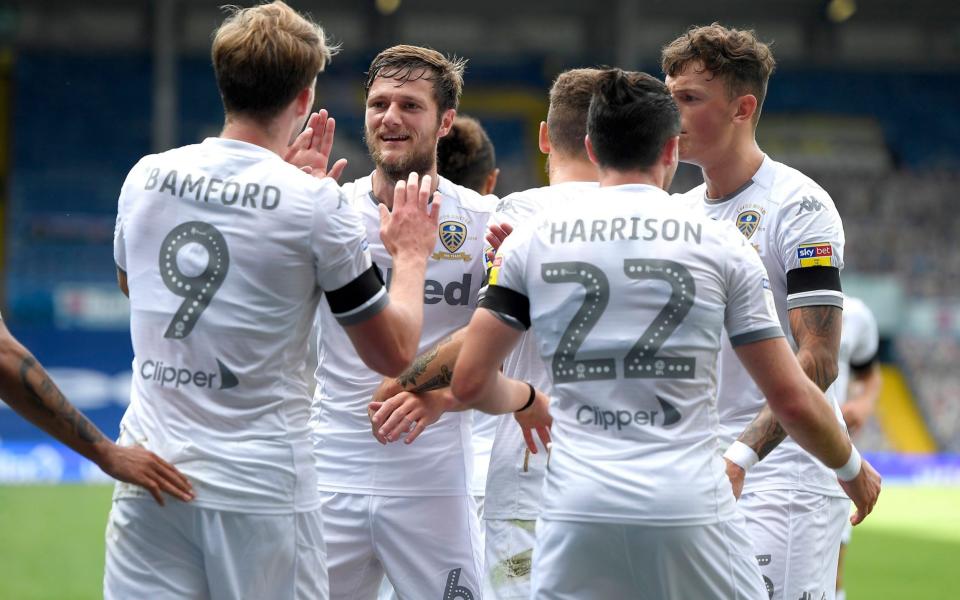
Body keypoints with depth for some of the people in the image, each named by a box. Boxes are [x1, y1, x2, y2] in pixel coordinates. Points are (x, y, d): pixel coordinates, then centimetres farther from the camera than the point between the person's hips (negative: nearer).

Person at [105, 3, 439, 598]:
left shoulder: (146, 176, 3)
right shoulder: (315, 202, -9)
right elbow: (394, 353, -3)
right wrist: (412, 255, 16)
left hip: (147, 478, 4)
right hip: (262, 484, -4)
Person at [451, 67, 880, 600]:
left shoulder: (530, 241, 7)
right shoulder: (721, 243, 3)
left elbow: (470, 383, 6)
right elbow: (793, 401, 4)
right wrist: (852, 467, 23)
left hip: (576, 514, 2)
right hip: (689, 511, -1)